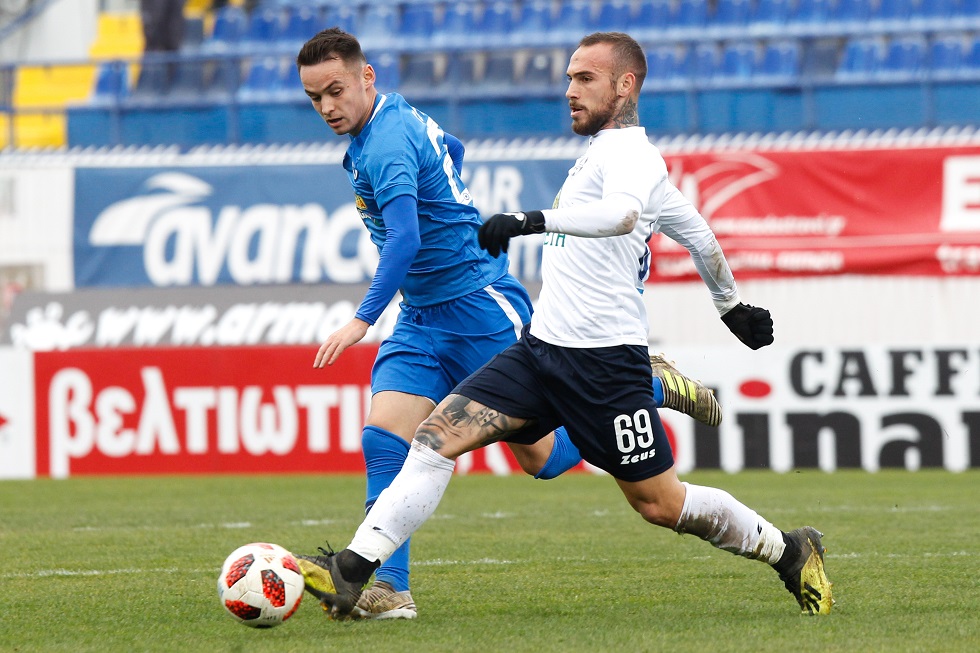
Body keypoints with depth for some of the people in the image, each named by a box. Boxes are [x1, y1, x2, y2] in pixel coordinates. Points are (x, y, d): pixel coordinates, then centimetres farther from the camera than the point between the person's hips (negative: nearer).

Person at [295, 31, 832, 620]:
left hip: (604, 361, -9)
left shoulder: (629, 152, -11)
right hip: (542, 348, 9)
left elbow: (622, 214, -36)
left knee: (661, 504, 0)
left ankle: (790, 553, 23)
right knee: (438, 433, -9)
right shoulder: (602, 153, 18)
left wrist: (531, 221, -46)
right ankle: (351, 575, -15)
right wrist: (730, 306, 42)